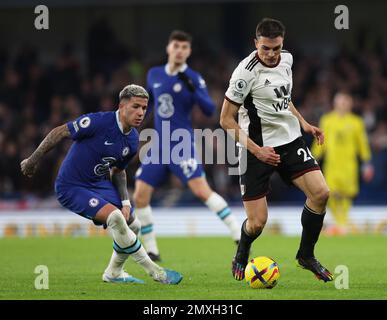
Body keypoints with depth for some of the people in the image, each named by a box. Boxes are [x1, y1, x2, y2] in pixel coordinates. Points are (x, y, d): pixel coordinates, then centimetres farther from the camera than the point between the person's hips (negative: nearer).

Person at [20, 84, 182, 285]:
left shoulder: (133, 140, -1)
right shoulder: (99, 122, -25)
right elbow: (59, 133, -17)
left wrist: (125, 202, 0)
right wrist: (33, 161, -11)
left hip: (99, 184, 8)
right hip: (71, 187, -8)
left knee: (132, 226, 7)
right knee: (115, 217, -25)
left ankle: (113, 273, 30)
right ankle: (154, 272, -16)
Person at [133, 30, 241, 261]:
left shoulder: (193, 79, -5)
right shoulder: (154, 75, 9)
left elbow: (210, 110, -15)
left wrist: (193, 90, -28)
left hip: (182, 145, -5)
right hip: (159, 145, 5)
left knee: (201, 190, -20)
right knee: (140, 197, -2)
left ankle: (238, 233, -14)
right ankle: (151, 250, 10)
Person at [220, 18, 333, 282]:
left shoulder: (286, 60, 2)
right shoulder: (246, 72, -20)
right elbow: (226, 119, -15)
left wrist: (303, 123, 11)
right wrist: (256, 150, -20)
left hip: (290, 141, 6)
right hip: (258, 147, -6)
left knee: (320, 193, -12)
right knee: (257, 222, -7)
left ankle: (306, 255, 9)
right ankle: (241, 259, 27)